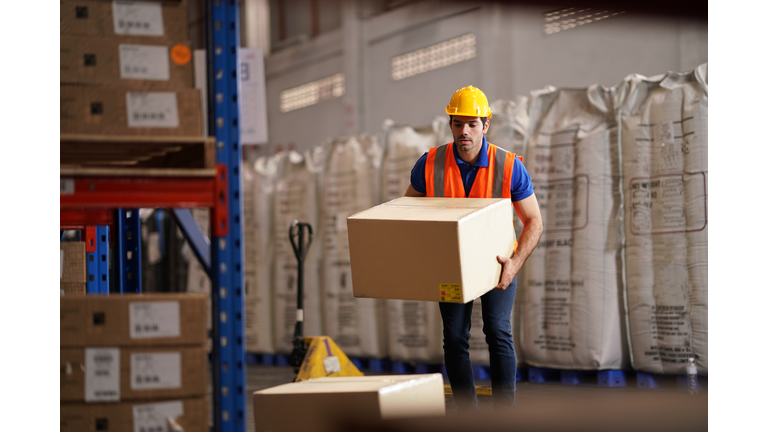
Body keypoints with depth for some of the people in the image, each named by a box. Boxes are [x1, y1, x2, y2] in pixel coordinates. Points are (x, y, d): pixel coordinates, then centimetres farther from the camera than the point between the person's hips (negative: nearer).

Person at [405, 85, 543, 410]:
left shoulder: (509, 167, -22)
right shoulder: (430, 163, -18)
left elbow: (533, 221, -15)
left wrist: (515, 264, -29)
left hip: (497, 259, -2)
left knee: (497, 332, -14)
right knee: (454, 338, -2)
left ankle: (504, 412, -8)